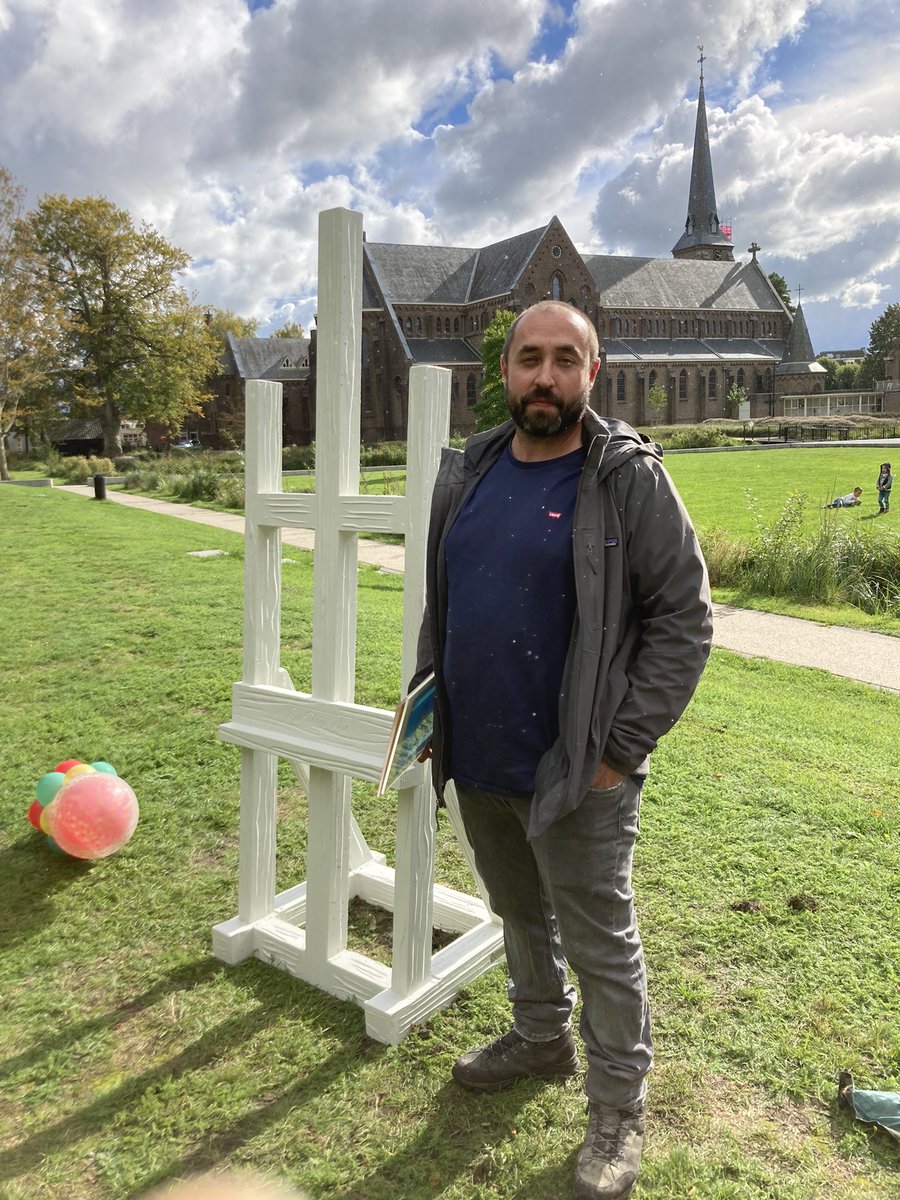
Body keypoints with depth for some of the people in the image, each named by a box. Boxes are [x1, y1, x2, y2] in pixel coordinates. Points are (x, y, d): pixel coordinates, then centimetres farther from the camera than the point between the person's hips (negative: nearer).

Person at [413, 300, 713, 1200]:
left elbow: (684, 619, -12)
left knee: (600, 944, 10)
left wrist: (623, 747, -15)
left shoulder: (629, 480, -11)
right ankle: (540, 1038, 48)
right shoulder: (467, 473, 6)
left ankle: (618, 1107, 32)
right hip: (475, 761, 6)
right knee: (519, 914, 24)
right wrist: (427, 698, 9)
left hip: (574, 773, -5)